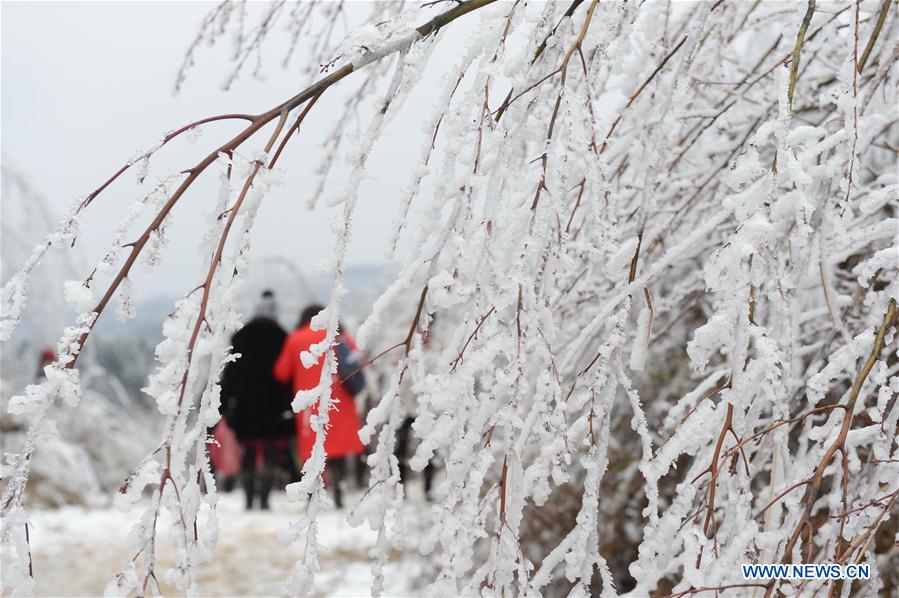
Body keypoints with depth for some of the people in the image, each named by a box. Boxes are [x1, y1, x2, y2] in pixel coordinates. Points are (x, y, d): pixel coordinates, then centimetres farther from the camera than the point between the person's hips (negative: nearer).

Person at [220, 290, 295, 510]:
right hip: (273, 405, -2)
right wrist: (289, 403, -1)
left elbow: (230, 372, 5)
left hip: (245, 404, 3)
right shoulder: (281, 337, -2)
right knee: (270, 452, -1)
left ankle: (249, 499, 9)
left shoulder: (240, 337, 5)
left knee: (249, 452, 9)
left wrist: (225, 402, 9)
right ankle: (264, 498, -11)